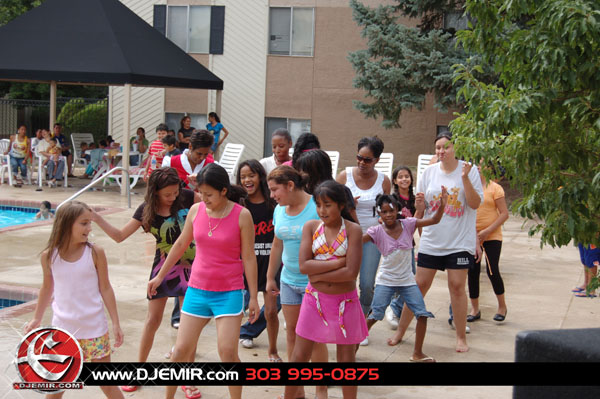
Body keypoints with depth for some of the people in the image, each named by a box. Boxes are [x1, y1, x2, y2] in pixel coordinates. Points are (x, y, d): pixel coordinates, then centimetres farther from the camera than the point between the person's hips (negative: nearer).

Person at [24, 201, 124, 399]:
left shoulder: (95, 252, -10)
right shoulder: (49, 256, -6)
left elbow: (105, 289, -3)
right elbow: (47, 288, 10)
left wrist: (116, 323, -2)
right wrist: (37, 319, 16)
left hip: (94, 329, -1)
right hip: (62, 330, 2)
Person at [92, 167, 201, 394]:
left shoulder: (186, 198, -10)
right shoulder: (147, 210, -8)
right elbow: (119, 235, -4)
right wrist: (97, 219, -15)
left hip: (188, 266, 0)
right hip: (163, 266, 0)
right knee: (153, 320, 6)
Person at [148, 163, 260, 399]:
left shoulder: (242, 216, -10)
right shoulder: (196, 210, 0)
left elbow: (249, 258, -6)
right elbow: (180, 244, 13)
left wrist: (253, 297, -6)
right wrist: (160, 276, 19)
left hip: (229, 293, -3)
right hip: (197, 289, 4)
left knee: (227, 351, -8)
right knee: (181, 349, 5)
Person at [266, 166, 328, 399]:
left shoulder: (317, 208, -16)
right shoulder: (280, 210, 5)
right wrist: (270, 277, 19)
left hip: (314, 282, -6)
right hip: (289, 281, 6)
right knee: (292, 333, 12)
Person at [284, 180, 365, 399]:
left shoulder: (353, 230, -8)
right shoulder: (311, 227, -1)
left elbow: (351, 272, -17)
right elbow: (304, 266, -13)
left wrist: (319, 275, -14)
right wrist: (338, 262, -17)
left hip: (345, 301, -2)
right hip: (314, 299, 2)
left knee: (346, 359, 10)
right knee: (299, 356, 8)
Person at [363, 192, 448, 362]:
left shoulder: (407, 224, -5)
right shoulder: (377, 231, -9)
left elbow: (434, 220, -7)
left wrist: (442, 205, -24)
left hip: (407, 280, 3)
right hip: (386, 281, -2)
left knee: (422, 314, -3)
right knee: (374, 315, -9)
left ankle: (417, 353, 12)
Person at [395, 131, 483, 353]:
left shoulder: (469, 170, -3)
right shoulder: (429, 172, 3)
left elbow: (476, 204, -9)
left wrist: (465, 178, -19)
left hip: (460, 241, -2)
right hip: (431, 240, 2)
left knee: (457, 286, -1)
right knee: (419, 284, 5)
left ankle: (461, 338, 12)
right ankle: (400, 330, 16)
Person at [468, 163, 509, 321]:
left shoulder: (494, 188, -6)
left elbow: (504, 214, -8)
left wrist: (487, 231, -16)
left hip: (492, 237, -3)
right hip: (471, 236, 4)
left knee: (492, 271, -6)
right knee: (472, 272, 5)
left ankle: (502, 306, 16)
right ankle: (475, 309, 19)